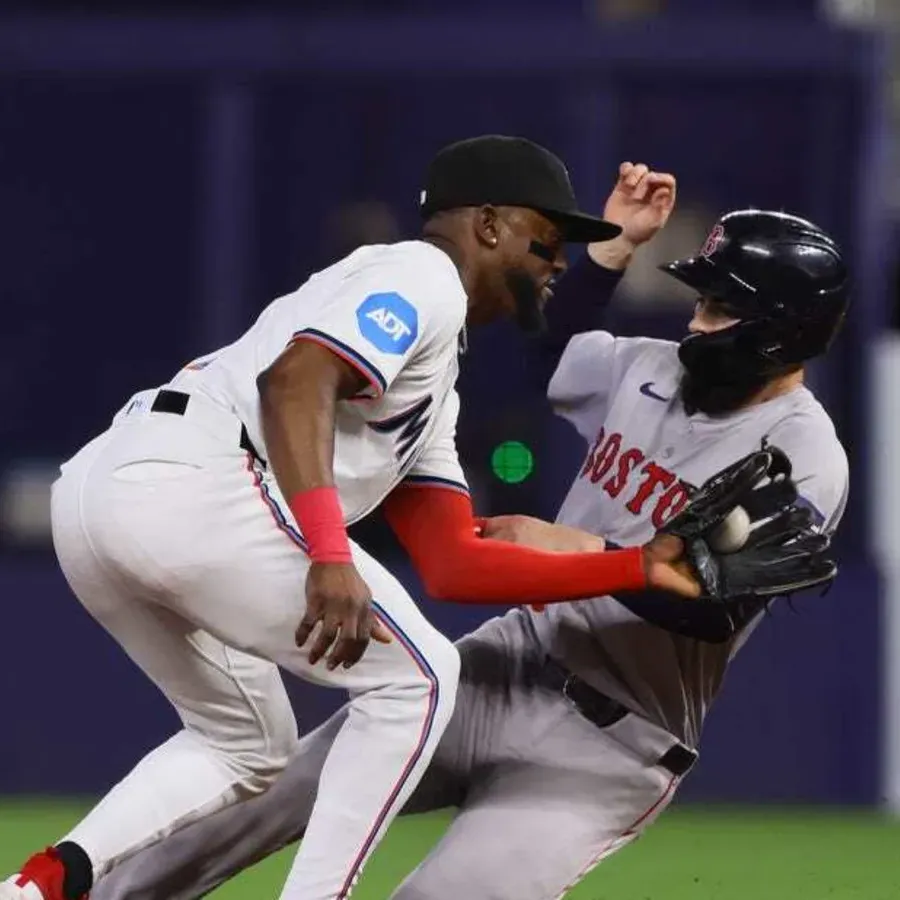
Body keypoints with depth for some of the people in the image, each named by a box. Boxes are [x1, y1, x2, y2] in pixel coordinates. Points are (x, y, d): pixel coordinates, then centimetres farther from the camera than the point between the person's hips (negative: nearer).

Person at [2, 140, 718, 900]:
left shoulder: (430, 395, 32)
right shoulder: (424, 275, 3)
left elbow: (454, 566, 26)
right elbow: (294, 379, -15)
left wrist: (639, 569, 21)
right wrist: (331, 558, -25)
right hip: (187, 483, -10)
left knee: (245, 744, 24)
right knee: (414, 679, 1)